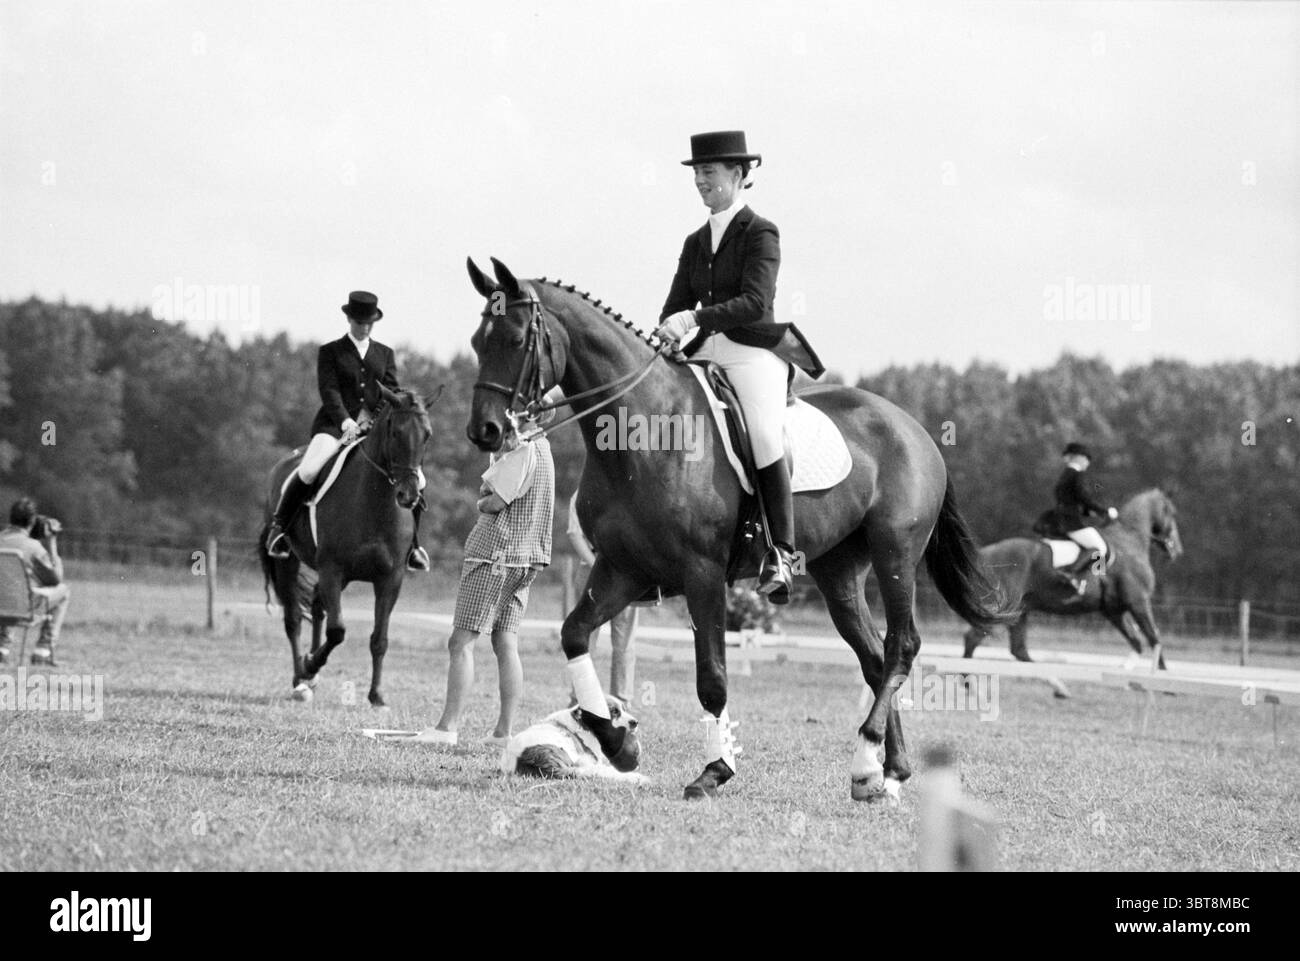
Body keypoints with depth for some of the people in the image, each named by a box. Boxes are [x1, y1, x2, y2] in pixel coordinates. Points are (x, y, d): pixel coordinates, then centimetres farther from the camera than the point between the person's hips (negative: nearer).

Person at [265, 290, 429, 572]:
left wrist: (373, 418, -12)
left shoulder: (385, 354, 18)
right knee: (309, 470, -31)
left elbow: (392, 392, 8)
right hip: (335, 426, -3)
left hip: (375, 427, 3)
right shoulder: (330, 352, 8)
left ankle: (411, 544, 8)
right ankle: (278, 526, -10)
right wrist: (346, 422, -22)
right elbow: (329, 391, -5)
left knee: (416, 478, -11)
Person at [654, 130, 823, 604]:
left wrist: (694, 319, -25)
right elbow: (675, 306, 17)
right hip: (705, 355, 8)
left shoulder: (760, 234, -2)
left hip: (754, 353, -8)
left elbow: (755, 303, -16)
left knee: (765, 435, -30)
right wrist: (664, 339, -6)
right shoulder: (696, 243, 18)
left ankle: (781, 553, -32)